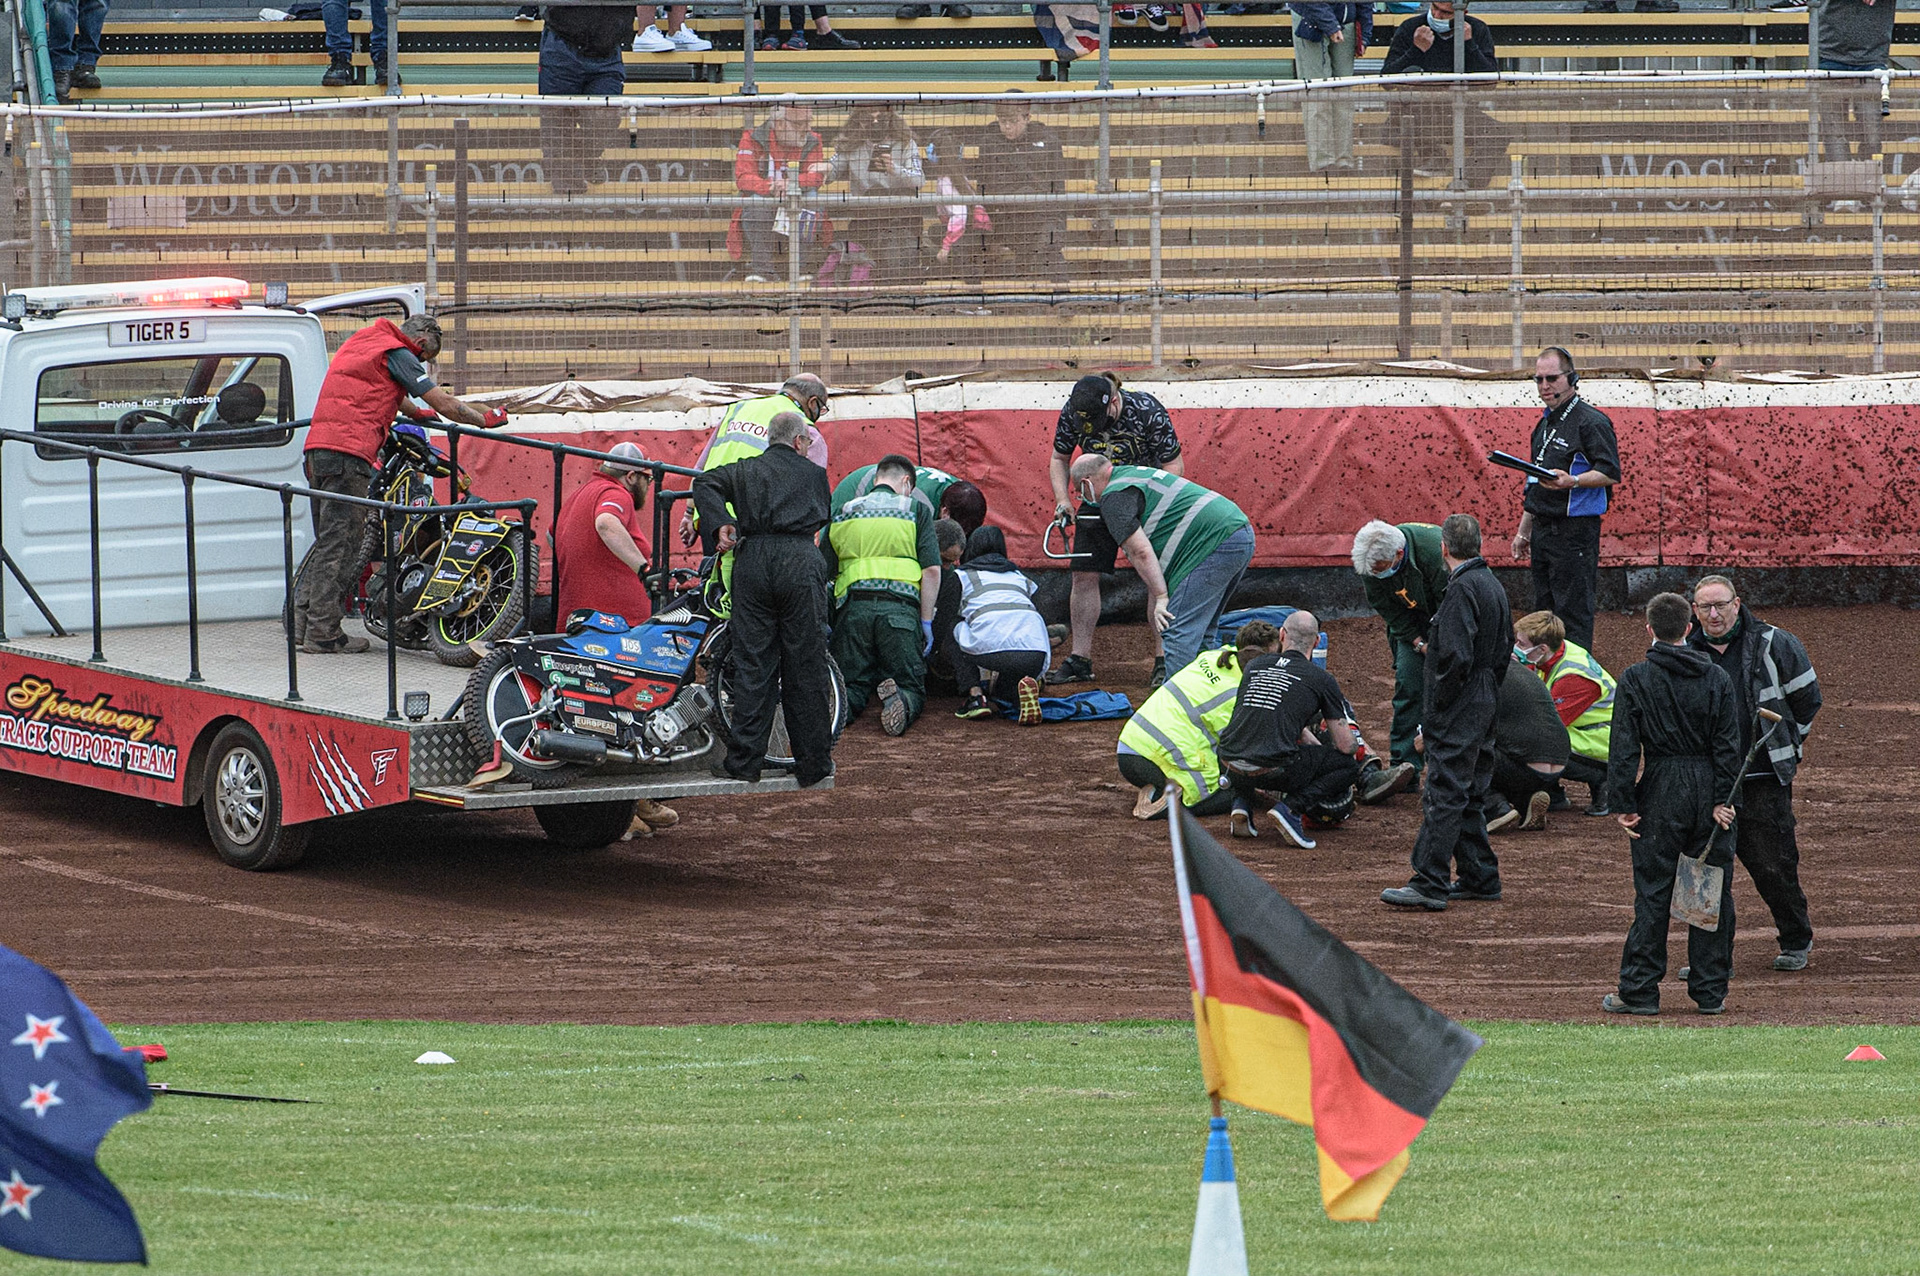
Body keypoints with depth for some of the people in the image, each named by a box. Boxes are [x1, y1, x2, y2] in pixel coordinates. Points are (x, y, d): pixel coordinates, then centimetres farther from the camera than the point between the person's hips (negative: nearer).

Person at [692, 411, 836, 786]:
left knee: (752, 664, 2)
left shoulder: (745, 470, 17)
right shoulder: (814, 474, 17)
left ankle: (744, 760, 0)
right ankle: (813, 762, 6)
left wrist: (721, 525, -3)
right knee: (805, 666, 3)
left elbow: (706, 483, 4)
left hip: (754, 559, 1)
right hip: (800, 559, -1)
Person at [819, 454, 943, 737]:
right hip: (900, 607, -2)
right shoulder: (916, 511, 10)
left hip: (853, 608, 2)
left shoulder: (844, 513, 18)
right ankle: (900, 702, -31)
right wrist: (926, 622, 5)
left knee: (853, 685, 9)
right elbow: (931, 570, 1)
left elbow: (821, 574, 17)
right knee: (912, 689, 5)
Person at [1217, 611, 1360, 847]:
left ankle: (1242, 802, 14)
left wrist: (1314, 745, 44)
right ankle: (1292, 806, -8)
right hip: (1273, 771, -5)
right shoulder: (1322, 680, 5)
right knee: (1349, 767, 15)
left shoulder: (1254, 666, 19)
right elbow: (1345, 746, 10)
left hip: (1230, 767, 5)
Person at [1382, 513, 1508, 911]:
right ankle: (1479, 878, 20)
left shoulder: (1462, 589, -17)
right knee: (1470, 796, 16)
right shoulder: (1493, 586, 13)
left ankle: (1429, 884, -11)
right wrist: (1490, 696, 19)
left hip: (1459, 713, -10)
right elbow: (1503, 651, 18)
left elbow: (1457, 657, -24)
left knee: (1444, 795, -9)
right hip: (1484, 706, 10)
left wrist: (1435, 710, -16)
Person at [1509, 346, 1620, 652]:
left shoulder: (1591, 421, -9)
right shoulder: (1546, 423, 19)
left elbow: (1610, 473, -16)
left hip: (1575, 529, -9)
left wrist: (1572, 481, -31)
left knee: (1574, 613, -8)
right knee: (1544, 610, 12)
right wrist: (1523, 532, 24)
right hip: (1543, 529, 9)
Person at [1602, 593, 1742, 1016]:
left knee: (1652, 891, 2)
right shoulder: (1717, 679, 2)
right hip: (1708, 789, 2)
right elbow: (1728, 746, -1)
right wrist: (1723, 799, -1)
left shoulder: (1636, 679, -5)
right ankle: (1710, 991, 12)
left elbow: (1624, 745, -7)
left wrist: (1622, 802, -4)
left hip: (1661, 791, -2)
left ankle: (1640, 990, 3)